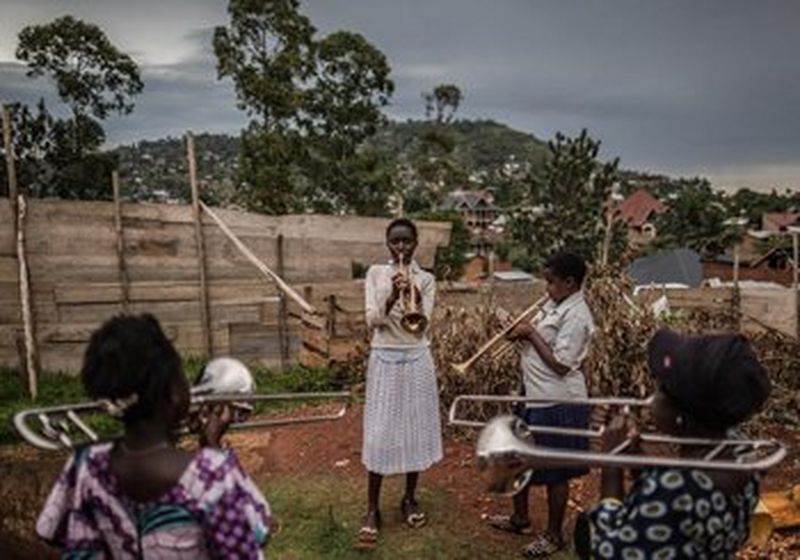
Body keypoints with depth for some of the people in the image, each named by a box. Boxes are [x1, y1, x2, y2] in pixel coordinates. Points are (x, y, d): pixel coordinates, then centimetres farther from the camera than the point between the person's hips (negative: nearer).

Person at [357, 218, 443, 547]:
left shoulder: (426, 280, 2)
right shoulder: (376, 274, 2)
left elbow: (421, 326, -8)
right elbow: (372, 321, -8)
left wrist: (414, 298, -26)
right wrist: (392, 296, -25)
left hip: (416, 361, 1)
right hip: (384, 360, -1)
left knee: (415, 428, 8)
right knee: (380, 434, -2)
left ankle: (410, 498, 26)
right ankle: (372, 509, 8)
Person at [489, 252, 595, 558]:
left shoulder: (575, 316, -20)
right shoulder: (555, 305, 8)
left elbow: (560, 364, -23)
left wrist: (531, 334, -17)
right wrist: (522, 332, -3)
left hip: (558, 405, -10)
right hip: (535, 398, 10)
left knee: (555, 473, 7)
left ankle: (553, 535, 25)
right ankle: (520, 518, 40)